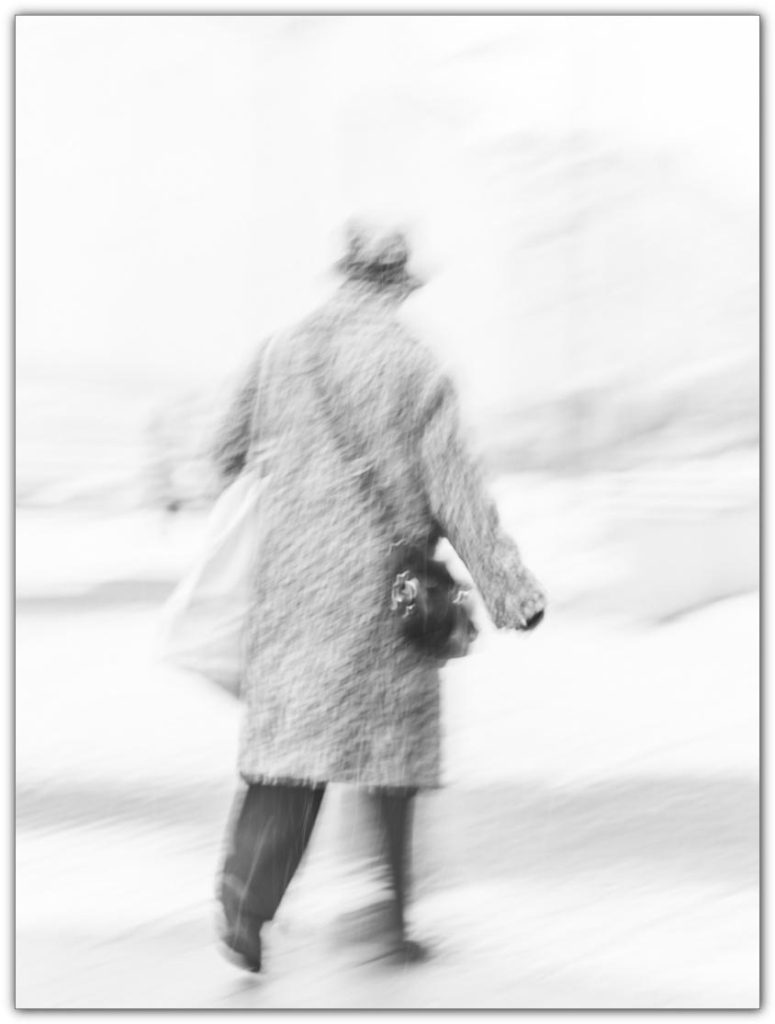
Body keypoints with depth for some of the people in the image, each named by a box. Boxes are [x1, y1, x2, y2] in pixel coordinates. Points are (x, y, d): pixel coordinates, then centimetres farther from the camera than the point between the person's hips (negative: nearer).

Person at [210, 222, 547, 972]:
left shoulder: (279, 353, 6)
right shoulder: (413, 367, -7)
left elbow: (229, 458, 15)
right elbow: (455, 490, -10)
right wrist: (512, 590, -6)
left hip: (291, 581, 3)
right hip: (381, 589, -3)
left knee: (290, 736, 7)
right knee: (391, 746, 9)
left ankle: (245, 902, -7)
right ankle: (386, 920, 17)